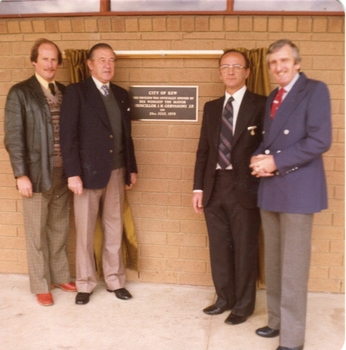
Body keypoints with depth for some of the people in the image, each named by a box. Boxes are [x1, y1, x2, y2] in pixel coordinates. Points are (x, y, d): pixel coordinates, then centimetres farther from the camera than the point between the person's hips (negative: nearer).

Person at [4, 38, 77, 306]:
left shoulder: (65, 92, 8)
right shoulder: (20, 92, -6)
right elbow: (14, 137, -10)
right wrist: (21, 175, -14)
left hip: (62, 172, 5)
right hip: (37, 173, -5)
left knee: (60, 229, 16)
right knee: (37, 232, 7)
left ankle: (60, 276, 32)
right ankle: (41, 286, 21)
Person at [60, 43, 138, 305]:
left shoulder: (121, 95, 11)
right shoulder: (76, 92, -5)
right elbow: (68, 135, -11)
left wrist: (132, 168, 11)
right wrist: (73, 173, -17)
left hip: (117, 172, 5)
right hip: (89, 172, -4)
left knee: (114, 230, 13)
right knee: (85, 232, 7)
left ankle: (115, 280, 27)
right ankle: (85, 284, 23)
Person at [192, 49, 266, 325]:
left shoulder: (261, 105, -2)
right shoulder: (211, 107, 13)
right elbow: (203, 150, 12)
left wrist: (262, 187, -12)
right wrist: (198, 187, 7)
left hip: (244, 187, -5)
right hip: (214, 186, 5)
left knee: (244, 249, 6)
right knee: (219, 247, 14)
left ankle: (243, 305, 23)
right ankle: (224, 298, 31)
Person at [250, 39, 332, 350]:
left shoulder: (315, 90, -6)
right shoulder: (272, 98, 19)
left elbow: (320, 140, -17)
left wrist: (275, 162, -16)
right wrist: (259, 159, -2)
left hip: (297, 189, -8)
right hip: (270, 189, 8)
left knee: (293, 266, -3)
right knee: (273, 262, 14)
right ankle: (277, 321, 29)